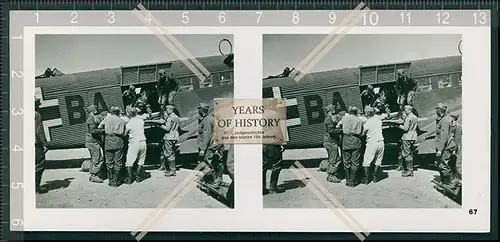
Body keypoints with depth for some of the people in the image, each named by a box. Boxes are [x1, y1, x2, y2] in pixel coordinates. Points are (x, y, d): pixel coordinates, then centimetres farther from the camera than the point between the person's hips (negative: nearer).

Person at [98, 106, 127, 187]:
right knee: (118, 162, 5)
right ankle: (116, 181, 5)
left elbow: (99, 127, 11)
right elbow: (124, 134, 6)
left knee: (109, 162, 8)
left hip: (108, 140, 0)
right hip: (118, 141, 0)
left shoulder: (107, 118, 9)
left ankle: (111, 181, 12)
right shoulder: (122, 121, 11)